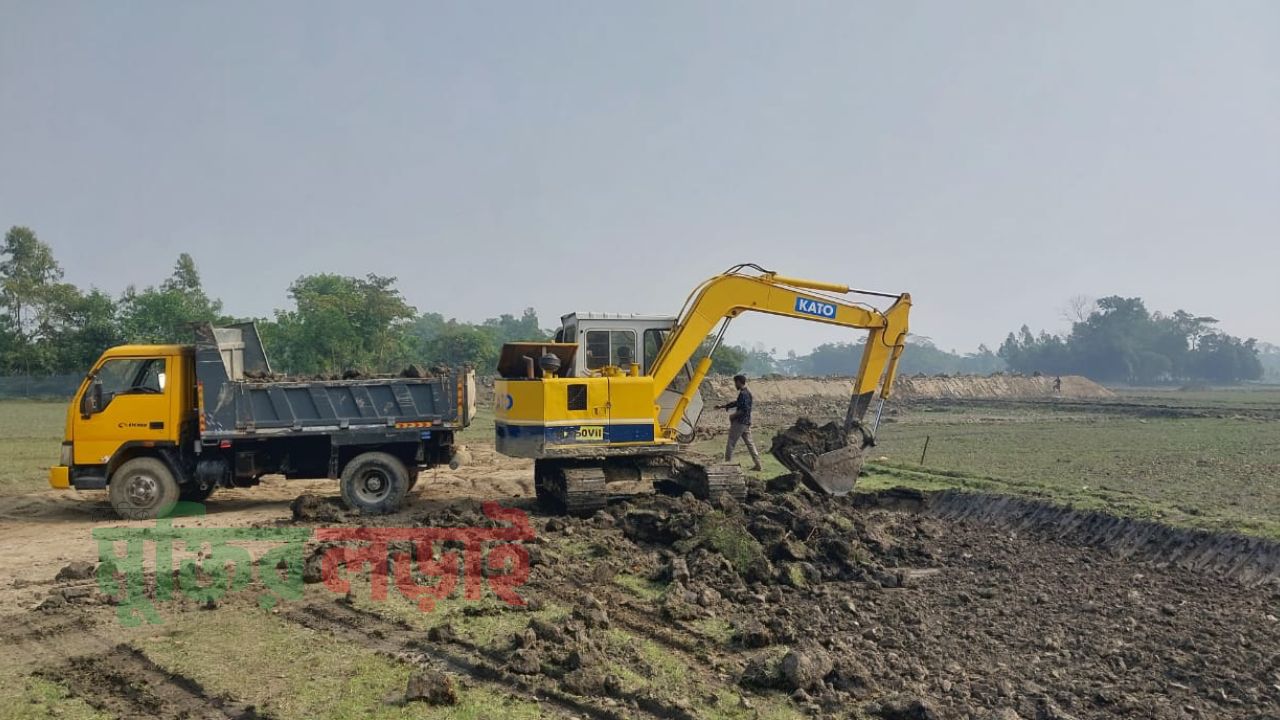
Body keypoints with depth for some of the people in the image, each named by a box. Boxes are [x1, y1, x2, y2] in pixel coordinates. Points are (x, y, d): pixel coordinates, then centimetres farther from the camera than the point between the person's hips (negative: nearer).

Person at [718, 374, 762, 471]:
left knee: (731, 443, 1)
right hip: (746, 422, 9)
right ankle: (758, 465, 8)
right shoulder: (748, 392, 13)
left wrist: (733, 415, -13)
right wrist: (724, 406, 25)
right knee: (749, 443, 10)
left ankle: (728, 463, 5)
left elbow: (744, 409, -24)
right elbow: (737, 403, 25)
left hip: (739, 422, -9)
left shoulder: (743, 394, -17)